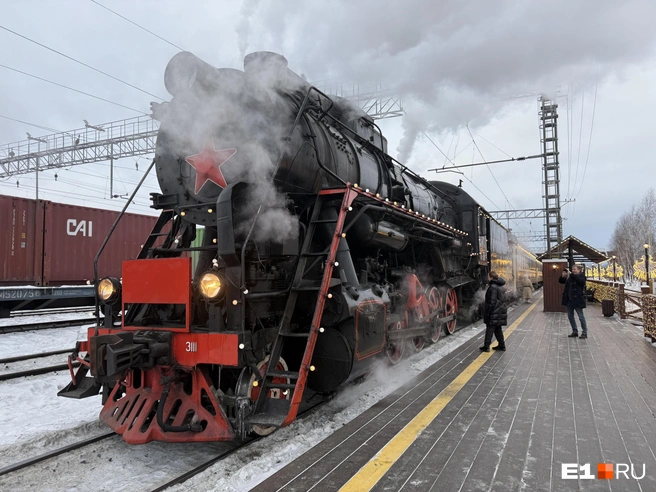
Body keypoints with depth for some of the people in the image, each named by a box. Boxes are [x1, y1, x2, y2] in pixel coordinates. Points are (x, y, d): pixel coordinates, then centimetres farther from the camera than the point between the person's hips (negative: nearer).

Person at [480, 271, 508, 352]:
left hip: (494, 312, -9)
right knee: (498, 329, 16)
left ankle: (486, 346, 3)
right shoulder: (499, 286, 11)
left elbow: (492, 301, -20)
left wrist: (487, 312, -16)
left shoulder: (493, 287, -18)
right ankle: (502, 345, 22)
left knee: (489, 329, -2)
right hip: (499, 311, 9)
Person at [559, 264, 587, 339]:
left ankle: (584, 332, 9)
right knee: (570, 316, 11)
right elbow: (561, 281, 16)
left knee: (581, 317, 0)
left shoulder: (581, 276, -5)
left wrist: (571, 274, -27)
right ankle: (575, 331, 21)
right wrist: (563, 276, -5)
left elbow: (581, 280, -27)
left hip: (577, 299, -7)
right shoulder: (569, 277, 12)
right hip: (569, 299, 7)